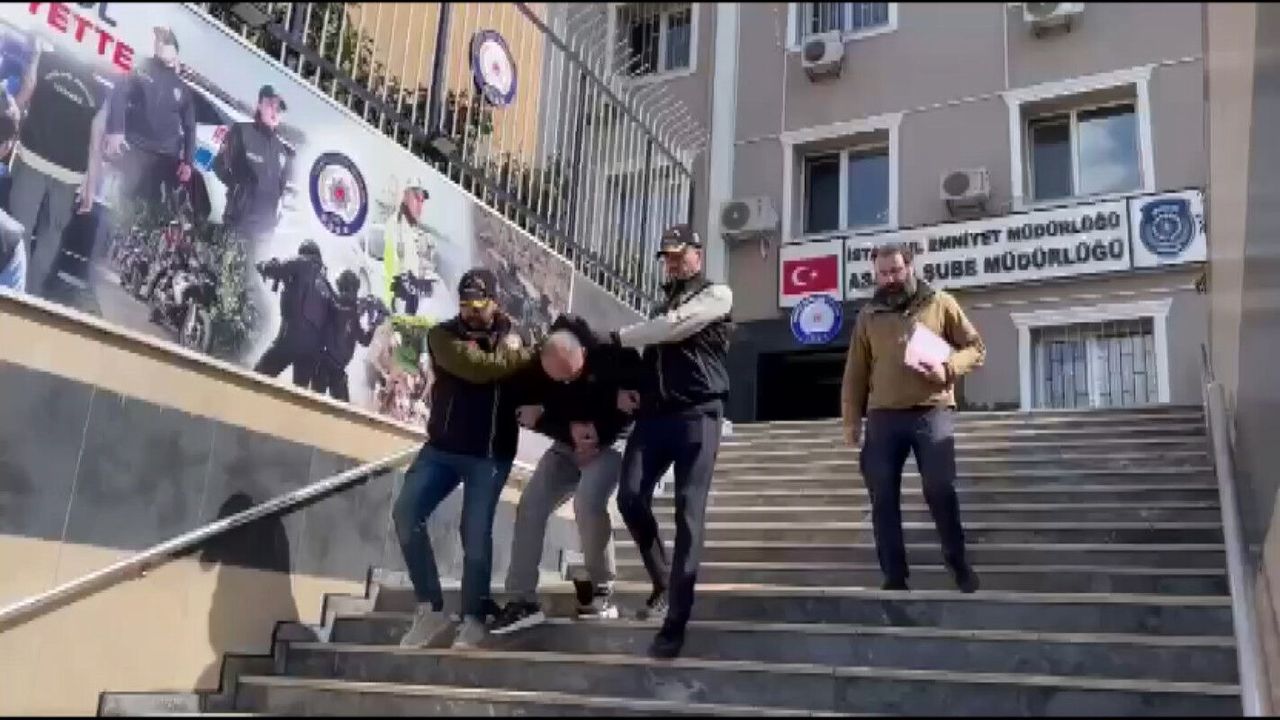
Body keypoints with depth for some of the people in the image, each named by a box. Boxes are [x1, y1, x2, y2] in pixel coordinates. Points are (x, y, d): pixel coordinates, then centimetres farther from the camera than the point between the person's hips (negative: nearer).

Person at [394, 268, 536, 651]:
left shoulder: (514, 338, 4)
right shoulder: (443, 335, -1)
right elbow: (477, 367, -20)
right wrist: (527, 357, -18)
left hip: (490, 454, -2)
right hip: (443, 447, 2)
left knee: (476, 532, -6)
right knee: (405, 513, -8)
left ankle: (474, 617, 13)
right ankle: (431, 608, 6)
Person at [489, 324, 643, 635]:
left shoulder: (615, 356, -24)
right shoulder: (538, 369, -14)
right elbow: (528, 413, -5)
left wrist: (600, 430, -23)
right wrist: (568, 430, -20)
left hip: (608, 443, -4)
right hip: (566, 446, 5)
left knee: (589, 503, -29)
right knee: (530, 506, -10)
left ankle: (601, 589, -9)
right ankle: (523, 600, -5)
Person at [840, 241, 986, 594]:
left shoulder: (940, 303, 6)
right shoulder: (869, 314, 11)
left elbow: (975, 347, 7)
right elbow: (855, 372, 12)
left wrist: (948, 368, -13)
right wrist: (851, 418, 6)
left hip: (932, 412, -2)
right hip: (882, 418, 2)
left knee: (940, 491, -5)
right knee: (883, 499, 1)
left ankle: (959, 564, 15)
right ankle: (894, 576, 10)